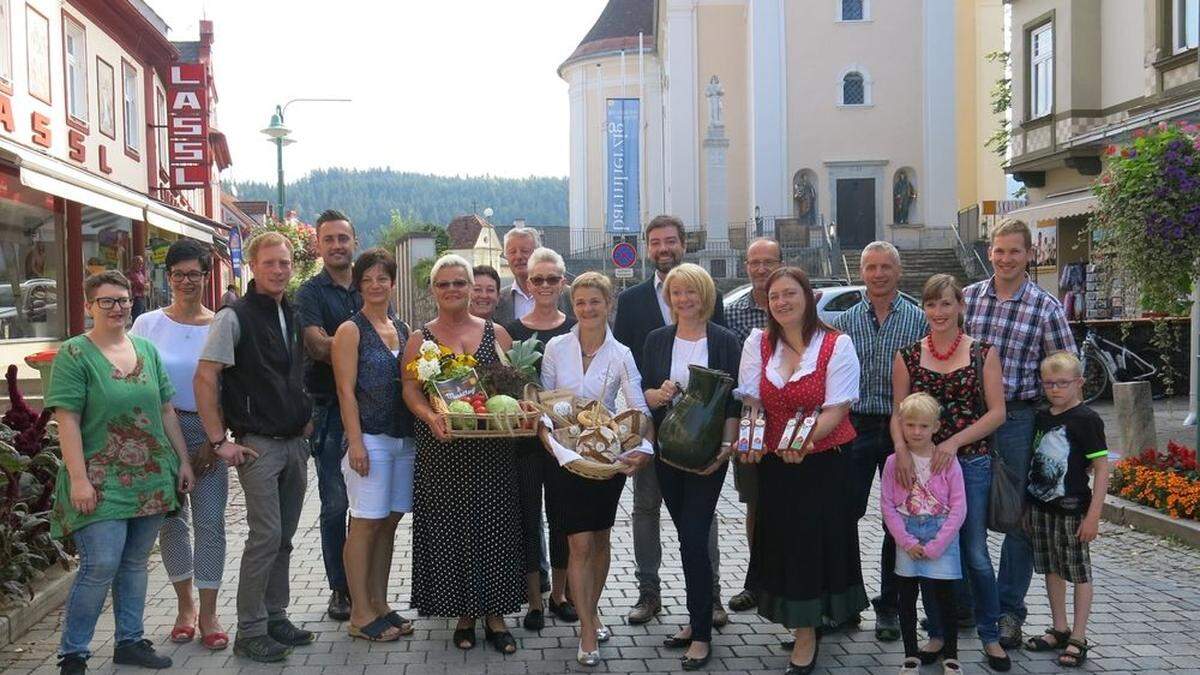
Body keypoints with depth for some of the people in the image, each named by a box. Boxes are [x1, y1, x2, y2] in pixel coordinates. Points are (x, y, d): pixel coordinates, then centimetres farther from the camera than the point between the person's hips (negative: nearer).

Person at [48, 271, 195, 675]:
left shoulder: (147, 349, 11)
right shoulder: (74, 354, -5)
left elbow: (167, 411, 14)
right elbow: (67, 421, -11)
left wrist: (183, 460, 10)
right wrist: (79, 478, -17)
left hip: (151, 478, 5)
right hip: (101, 482, -5)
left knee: (135, 563, 12)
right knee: (100, 565, -9)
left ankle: (130, 641, 24)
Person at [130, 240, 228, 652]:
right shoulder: (148, 324, 2)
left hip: (208, 431, -1)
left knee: (210, 522, -1)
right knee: (172, 520, 8)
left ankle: (208, 613, 8)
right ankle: (185, 605, 24)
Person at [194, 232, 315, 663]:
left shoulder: (295, 316, 11)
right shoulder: (235, 317, -10)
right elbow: (205, 379, -14)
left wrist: (306, 421, 12)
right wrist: (219, 442, -16)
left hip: (296, 444, 7)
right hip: (259, 445, -6)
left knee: (284, 536, 12)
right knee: (266, 536, -8)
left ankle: (274, 617, 23)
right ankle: (250, 632, 2)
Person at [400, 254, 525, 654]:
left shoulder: (496, 333, 9)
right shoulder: (420, 339, 6)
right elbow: (411, 389, -2)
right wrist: (430, 417, -21)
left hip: (491, 450, 1)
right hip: (442, 449, -1)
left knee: (493, 528, 3)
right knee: (449, 530, 2)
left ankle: (494, 615, 14)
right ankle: (463, 614, 16)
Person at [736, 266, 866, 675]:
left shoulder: (837, 345, -6)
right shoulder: (758, 343, 5)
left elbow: (836, 409, -13)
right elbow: (752, 401, 3)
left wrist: (804, 441, -29)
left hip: (824, 461, -3)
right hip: (774, 462, 4)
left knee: (818, 541, -1)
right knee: (784, 542, 7)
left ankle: (806, 634, 13)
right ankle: (803, 626, 24)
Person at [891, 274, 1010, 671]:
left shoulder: (982, 353, 0)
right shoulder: (907, 357, 4)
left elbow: (997, 412, -4)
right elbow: (898, 414, 3)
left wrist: (954, 442, -15)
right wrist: (902, 449, -16)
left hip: (971, 463, -2)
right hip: (920, 466, 2)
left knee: (976, 554, 2)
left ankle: (990, 636, 18)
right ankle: (938, 631, 24)